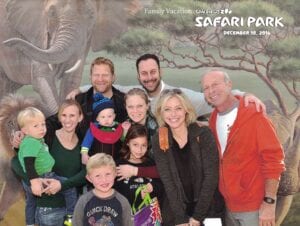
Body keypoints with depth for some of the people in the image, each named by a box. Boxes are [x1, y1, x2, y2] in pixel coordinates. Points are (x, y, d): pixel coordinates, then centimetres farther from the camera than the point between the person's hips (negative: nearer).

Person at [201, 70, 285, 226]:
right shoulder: (213, 120, 5)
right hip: (227, 206, 5)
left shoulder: (254, 115, -12)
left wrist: (269, 203, -18)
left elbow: (273, 160, -14)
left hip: (255, 207, -5)